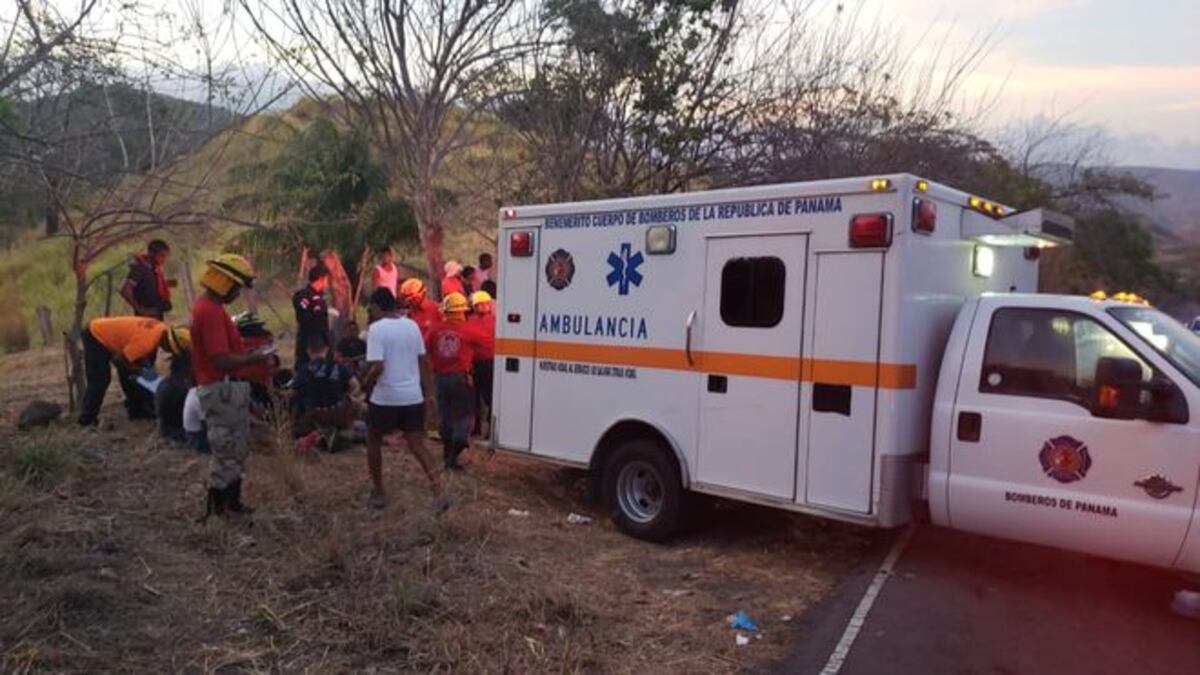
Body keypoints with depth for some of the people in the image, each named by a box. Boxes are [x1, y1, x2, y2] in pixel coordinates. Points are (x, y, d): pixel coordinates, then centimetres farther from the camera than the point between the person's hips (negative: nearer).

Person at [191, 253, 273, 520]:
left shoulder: (209, 307, 12)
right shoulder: (210, 311, -21)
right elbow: (221, 359, -27)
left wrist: (248, 353, 9)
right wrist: (254, 359, -14)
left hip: (230, 387, 11)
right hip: (222, 390, -11)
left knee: (237, 449, 19)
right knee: (227, 452, 0)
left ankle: (232, 502, 30)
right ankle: (218, 508, 11)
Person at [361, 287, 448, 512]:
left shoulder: (376, 328, -11)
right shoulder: (412, 325, 7)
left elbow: (377, 367, -20)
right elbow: (423, 362, 9)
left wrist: (366, 383, 0)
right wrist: (428, 394, 14)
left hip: (385, 397, -5)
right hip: (413, 397, 5)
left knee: (373, 442, 18)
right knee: (417, 446, 6)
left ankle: (377, 493, 25)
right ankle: (440, 492, -8)